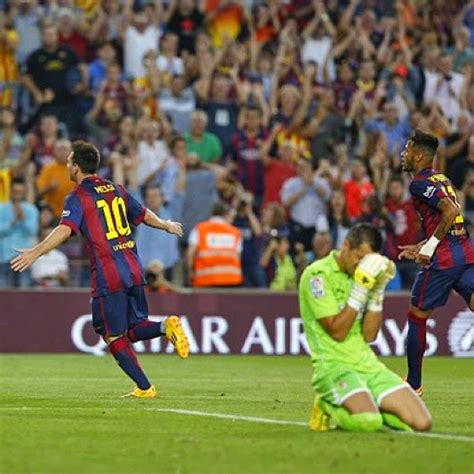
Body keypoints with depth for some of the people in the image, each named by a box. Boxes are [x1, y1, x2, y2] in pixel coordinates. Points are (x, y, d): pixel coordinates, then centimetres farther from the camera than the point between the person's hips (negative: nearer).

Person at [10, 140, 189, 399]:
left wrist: (35, 252, -29)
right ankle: (167, 326, -13)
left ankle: (144, 387, 0)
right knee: (135, 329, 16)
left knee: (115, 337, 5)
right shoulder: (116, 190, 13)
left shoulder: (78, 198, -6)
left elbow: (65, 230, -22)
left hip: (107, 276, -6)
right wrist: (167, 225, 45)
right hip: (133, 270, 6)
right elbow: (144, 215, 25)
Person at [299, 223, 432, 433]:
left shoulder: (364, 274, 13)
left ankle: (363, 408, 11)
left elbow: (369, 335, 6)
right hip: (334, 366, -6)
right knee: (368, 422, -34)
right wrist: (360, 290, -17)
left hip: (368, 363, 6)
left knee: (421, 422, -12)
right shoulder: (317, 274, -8)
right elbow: (337, 332, -14)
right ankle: (329, 408, -2)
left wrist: (378, 291, -3)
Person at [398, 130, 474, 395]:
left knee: (417, 316, 8)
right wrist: (421, 247, 26)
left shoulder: (420, 183, -7)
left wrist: (430, 245, -16)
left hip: (444, 260, -8)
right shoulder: (442, 179, 20)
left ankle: (413, 383, 17)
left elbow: (451, 211, -22)